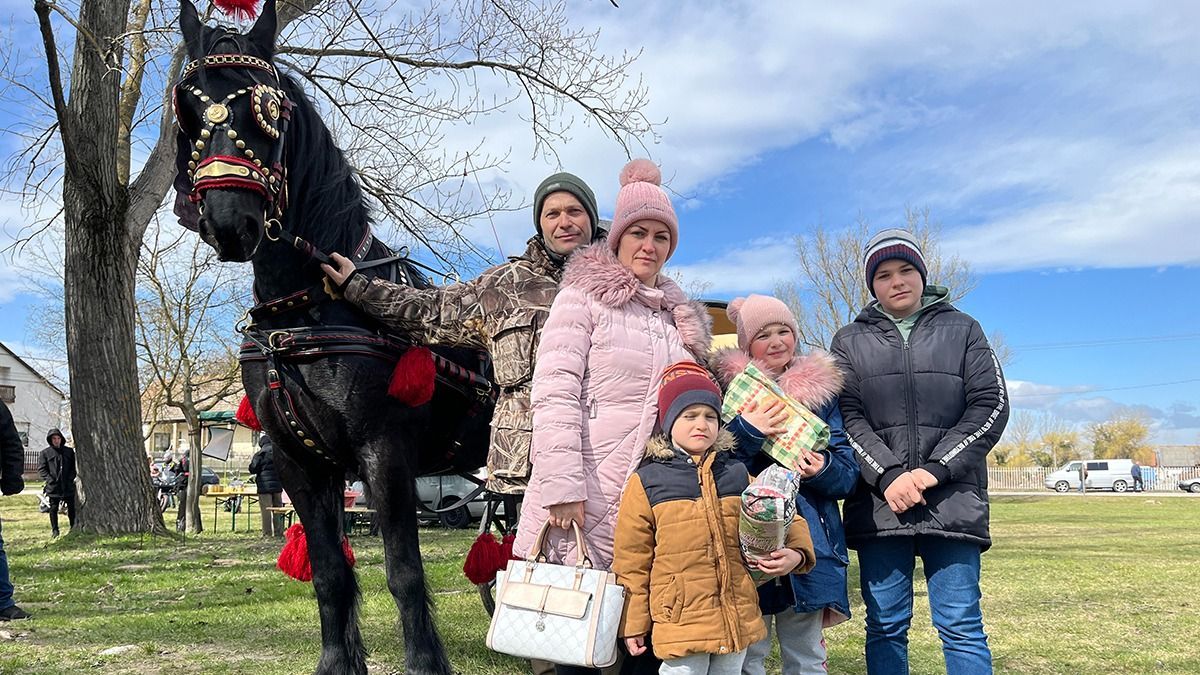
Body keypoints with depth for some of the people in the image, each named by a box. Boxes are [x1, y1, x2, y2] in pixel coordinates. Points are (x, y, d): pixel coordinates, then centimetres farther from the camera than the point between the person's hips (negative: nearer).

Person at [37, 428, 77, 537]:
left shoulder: (69, 451, 8)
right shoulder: (46, 453, 3)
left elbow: (75, 466, 11)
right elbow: (41, 469, 1)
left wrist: (71, 477, -3)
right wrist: (49, 479, -11)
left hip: (68, 486, 2)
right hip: (53, 486, -1)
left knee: (72, 508, 7)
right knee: (53, 509, 3)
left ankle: (74, 527, 18)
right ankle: (54, 530, 12)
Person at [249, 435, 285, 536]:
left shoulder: (259, 454, -8)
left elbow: (252, 469, -6)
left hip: (265, 486, -4)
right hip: (277, 485, 4)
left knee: (266, 510, -2)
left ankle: (267, 533, -3)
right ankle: (279, 532, 10)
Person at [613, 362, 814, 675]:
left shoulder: (738, 475, 9)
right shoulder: (646, 482, -2)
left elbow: (783, 518, 15)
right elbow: (632, 560, 0)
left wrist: (796, 553, -6)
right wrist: (633, 624, 1)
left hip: (738, 621, 4)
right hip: (680, 623, -4)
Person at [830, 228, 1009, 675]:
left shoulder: (962, 330, 12)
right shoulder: (850, 341, 13)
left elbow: (990, 406, 3)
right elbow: (846, 416, 2)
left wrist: (935, 470, -9)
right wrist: (888, 475, -13)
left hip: (952, 501, -1)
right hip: (878, 504, 1)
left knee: (961, 628, -1)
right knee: (885, 627, 5)